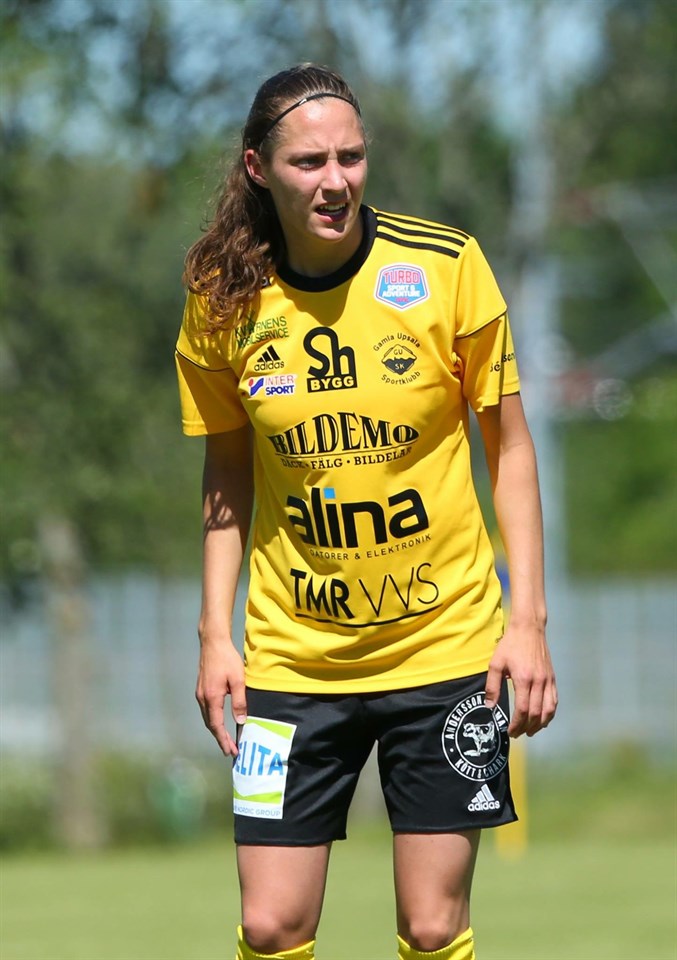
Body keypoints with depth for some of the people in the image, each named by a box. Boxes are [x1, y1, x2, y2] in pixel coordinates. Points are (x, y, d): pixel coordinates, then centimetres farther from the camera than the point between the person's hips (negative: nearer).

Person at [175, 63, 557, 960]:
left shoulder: (446, 264, -8)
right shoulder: (225, 298, -3)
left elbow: (509, 446, 0)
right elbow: (226, 475, 9)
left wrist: (528, 618, -6)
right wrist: (215, 634, 3)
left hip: (446, 642, -1)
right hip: (294, 652, 1)